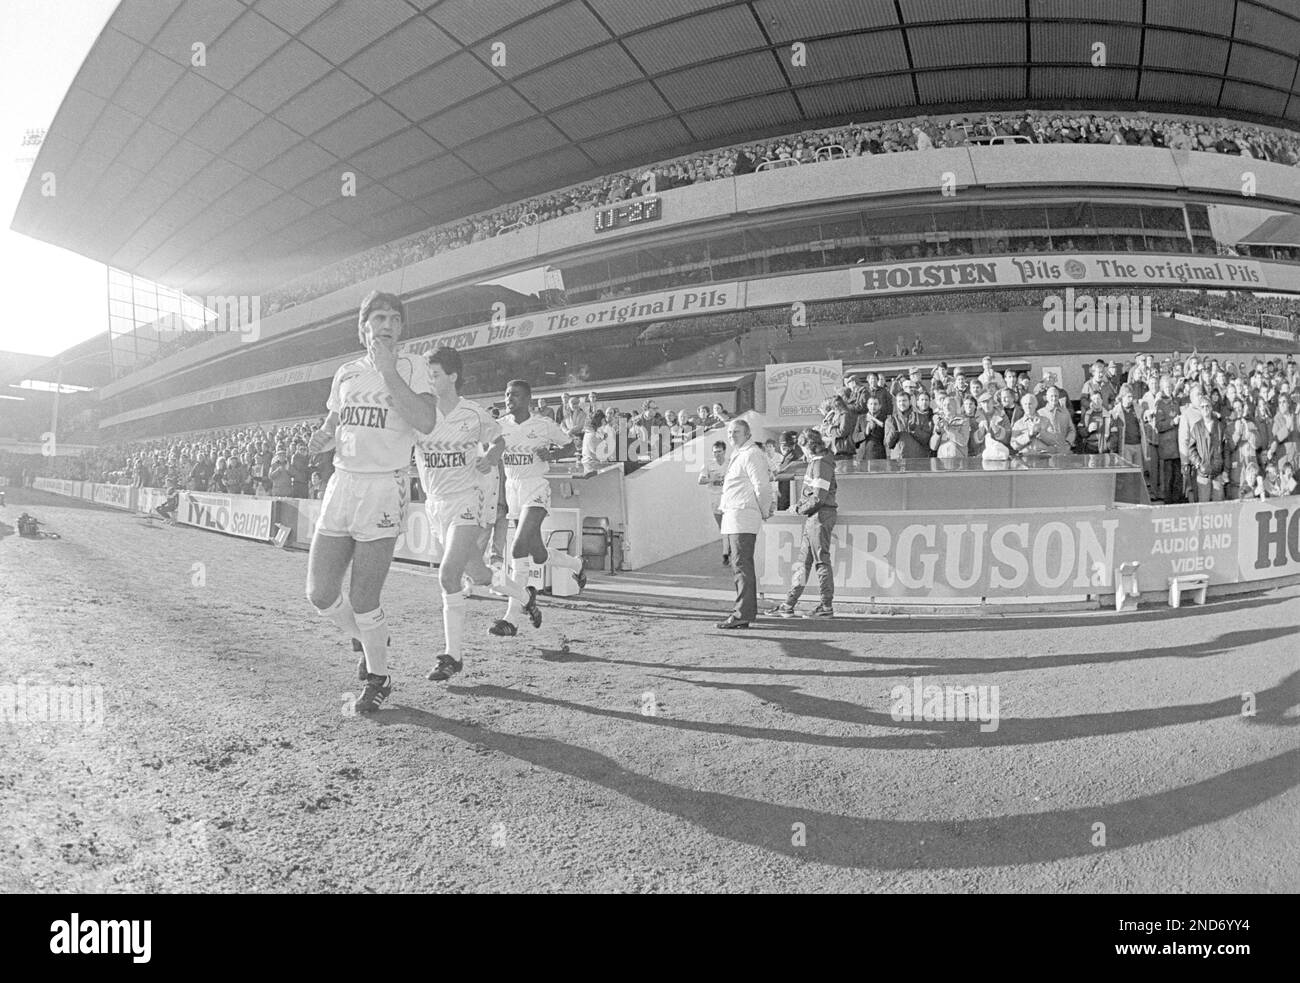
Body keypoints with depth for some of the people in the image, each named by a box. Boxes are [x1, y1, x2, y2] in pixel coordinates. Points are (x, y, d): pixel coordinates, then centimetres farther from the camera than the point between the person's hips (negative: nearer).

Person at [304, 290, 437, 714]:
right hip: (342, 484, 5)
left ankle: (379, 678, 20)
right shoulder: (346, 373, 14)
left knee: (362, 600, -3)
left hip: (384, 488, -5)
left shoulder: (411, 367, -2)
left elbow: (425, 422, -19)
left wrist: (388, 370, -19)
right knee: (320, 594, 5)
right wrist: (322, 437, 2)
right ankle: (366, 639, 34)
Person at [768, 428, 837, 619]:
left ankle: (827, 607, 4)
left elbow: (819, 497, -20)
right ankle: (788, 605, 14)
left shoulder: (821, 464, -14)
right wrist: (801, 507, 9)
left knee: (822, 561, -4)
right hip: (812, 518, 10)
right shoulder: (815, 462, 17)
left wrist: (801, 509, -8)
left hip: (820, 516, -10)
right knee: (803, 561, 10)